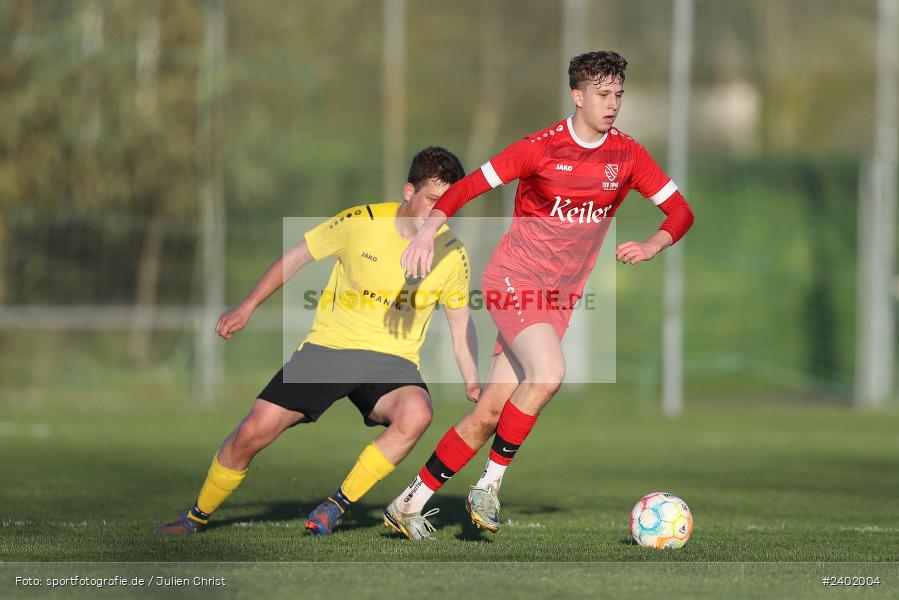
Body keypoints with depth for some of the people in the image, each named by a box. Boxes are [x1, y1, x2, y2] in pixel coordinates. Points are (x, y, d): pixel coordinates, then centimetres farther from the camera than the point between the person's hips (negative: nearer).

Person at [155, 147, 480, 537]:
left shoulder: (452, 255, -5)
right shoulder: (360, 223, -11)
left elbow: (460, 323, 9)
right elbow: (297, 256, 3)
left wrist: (474, 386, 1)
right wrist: (247, 308, 5)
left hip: (392, 359, 1)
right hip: (329, 345, 0)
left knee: (415, 414, -34)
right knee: (253, 431, -10)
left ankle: (336, 505, -15)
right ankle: (198, 516, 17)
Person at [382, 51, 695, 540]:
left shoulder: (627, 155, 2)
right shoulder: (541, 148, -10)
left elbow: (680, 210, 5)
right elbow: (467, 186, -7)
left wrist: (651, 246, -15)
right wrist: (429, 229, -22)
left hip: (560, 295, 5)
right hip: (514, 277, -5)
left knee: (490, 412, 1)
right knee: (548, 373, -30)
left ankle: (410, 504, 11)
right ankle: (490, 483, -15)